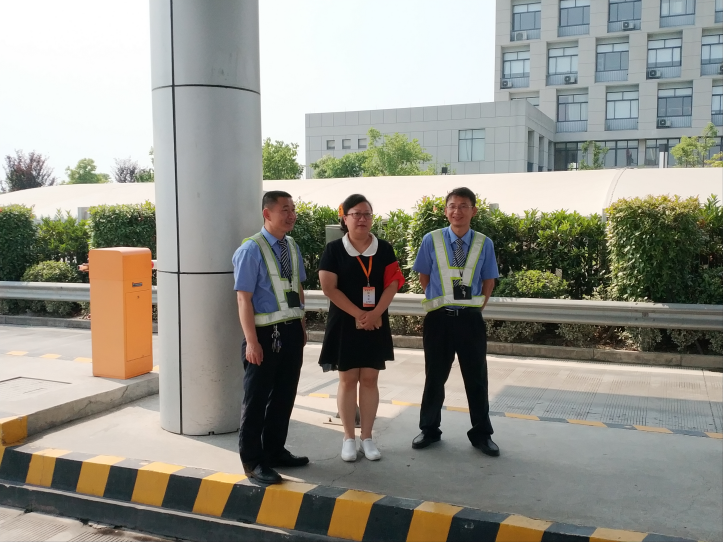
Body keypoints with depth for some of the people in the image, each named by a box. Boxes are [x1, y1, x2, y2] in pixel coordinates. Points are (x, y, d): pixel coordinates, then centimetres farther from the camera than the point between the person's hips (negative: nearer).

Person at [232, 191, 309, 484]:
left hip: (291, 331, 7)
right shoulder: (251, 250, -14)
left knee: (284, 395, 17)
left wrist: (301, 326, 16)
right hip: (266, 333, -7)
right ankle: (252, 461, 18)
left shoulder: (292, 246, 8)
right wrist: (252, 341, -20)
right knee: (257, 399, 5)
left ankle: (275, 450, 34)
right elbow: (244, 298, -17)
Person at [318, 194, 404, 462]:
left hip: (376, 325, 2)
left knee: (369, 380, 6)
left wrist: (375, 314, -14)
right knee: (348, 380, 4)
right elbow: (328, 287, -10)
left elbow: (393, 283, -1)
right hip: (344, 324, -2)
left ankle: (367, 437, 16)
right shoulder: (334, 249, -4)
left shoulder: (384, 249, 4)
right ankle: (349, 438, 14)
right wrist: (359, 314, -15)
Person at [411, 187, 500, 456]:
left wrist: (479, 305, 3)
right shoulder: (431, 240, -5)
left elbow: (489, 280, 8)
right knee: (435, 377, 12)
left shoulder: (484, 244, -3)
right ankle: (429, 429, 28)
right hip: (439, 318, 0)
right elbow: (423, 276, 5)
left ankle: (481, 434, 24)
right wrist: (439, 301, 2)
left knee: (476, 378, 10)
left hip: (470, 319, 1)